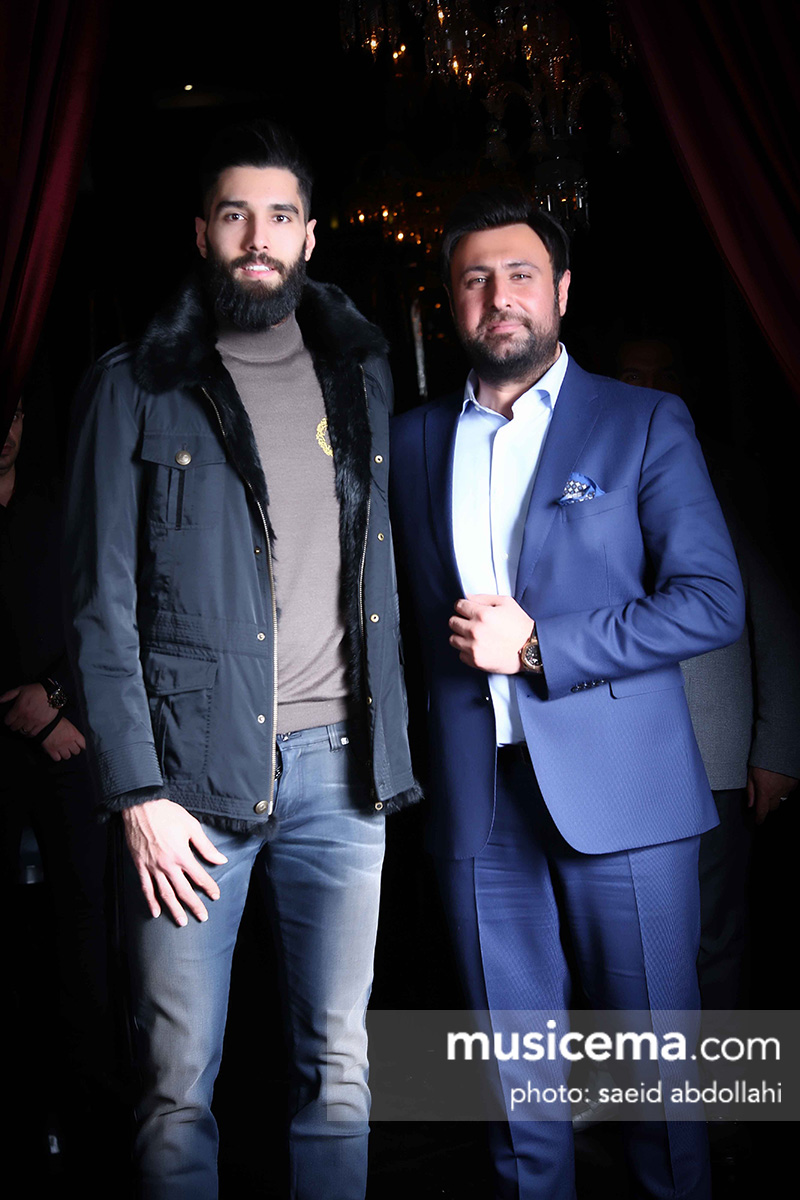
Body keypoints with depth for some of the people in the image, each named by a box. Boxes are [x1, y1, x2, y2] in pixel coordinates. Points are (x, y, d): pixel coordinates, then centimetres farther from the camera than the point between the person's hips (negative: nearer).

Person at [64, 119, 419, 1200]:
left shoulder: (361, 375, 13)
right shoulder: (136, 387, 2)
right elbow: (103, 607, -1)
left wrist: (394, 744, 6)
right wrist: (137, 794, -9)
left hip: (339, 766, 3)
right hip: (192, 772, -2)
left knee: (338, 1069, 10)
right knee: (178, 1083, 3)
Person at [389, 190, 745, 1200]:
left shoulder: (645, 424, 3)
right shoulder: (413, 440, 13)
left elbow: (713, 601, -5)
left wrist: (538, 645, -12)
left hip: (619, 792, -2)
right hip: (478, 799, 3)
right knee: (514, 1076, 9)